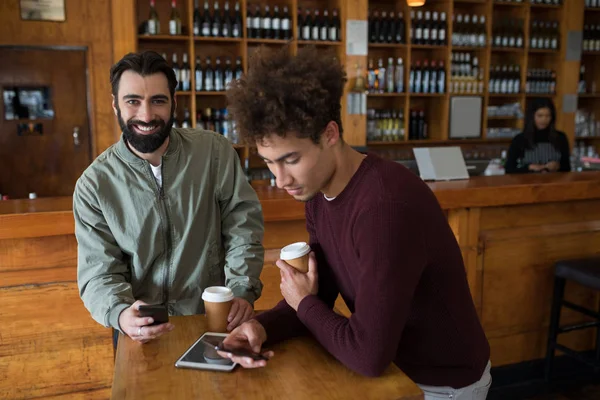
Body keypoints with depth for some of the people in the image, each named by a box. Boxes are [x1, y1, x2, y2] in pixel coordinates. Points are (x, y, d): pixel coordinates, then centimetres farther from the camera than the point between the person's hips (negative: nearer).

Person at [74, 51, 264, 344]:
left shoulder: (215, 151, -4)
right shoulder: (93, 185, -3)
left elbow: (243, 223, -2)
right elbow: (99, 272, -5)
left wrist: (242, 291, -15)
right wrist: (120, 314, -26)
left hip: (215, 318, 0)